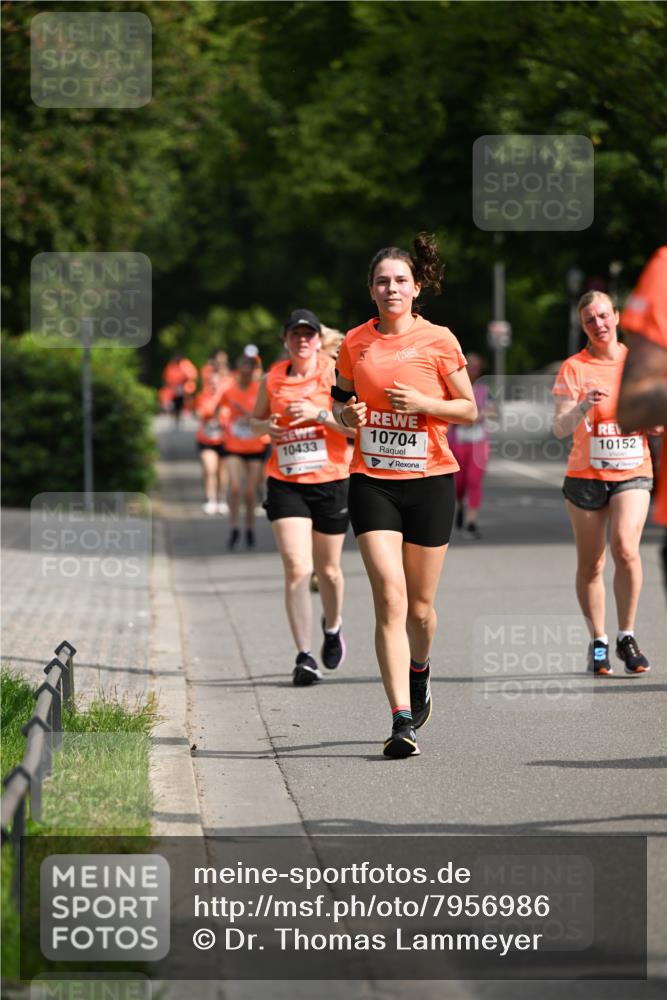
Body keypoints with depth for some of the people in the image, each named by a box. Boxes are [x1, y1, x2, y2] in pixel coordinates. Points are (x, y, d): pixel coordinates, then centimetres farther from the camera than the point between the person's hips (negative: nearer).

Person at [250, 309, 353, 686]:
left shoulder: (334, 374, -4)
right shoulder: (272, 379, 5)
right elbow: (255, 420, 19)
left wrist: (319, 414, -22)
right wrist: (266, 427, -4)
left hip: (331, 481, -1)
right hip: (285, 483, 1)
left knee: (328, 569, 13)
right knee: (297, 569, -13)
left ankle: (333, 627, 44)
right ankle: (305, 656, -14)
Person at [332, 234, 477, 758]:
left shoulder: (438, 340, -2)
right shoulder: (355, 342, 5)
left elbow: (470, 409, 3)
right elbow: (342, 400, 18)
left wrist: (423, 403, -14)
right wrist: (347, 414, -5)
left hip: (429, 480, -1)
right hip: (372, 481, 1)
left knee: (420, 606, 8)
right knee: (390, 597, -14)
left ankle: (420, 671, 43)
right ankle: (402, 721, -16)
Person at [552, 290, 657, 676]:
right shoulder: (574, 368, -2)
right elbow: (560, 428, -11)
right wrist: (583, 406, -29)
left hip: (633, 473, 0)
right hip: (586, 475, 0)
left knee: (625, 547, -21)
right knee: (590, 564, 4)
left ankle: (627, 636, -7)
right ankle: (598, 642, 20)